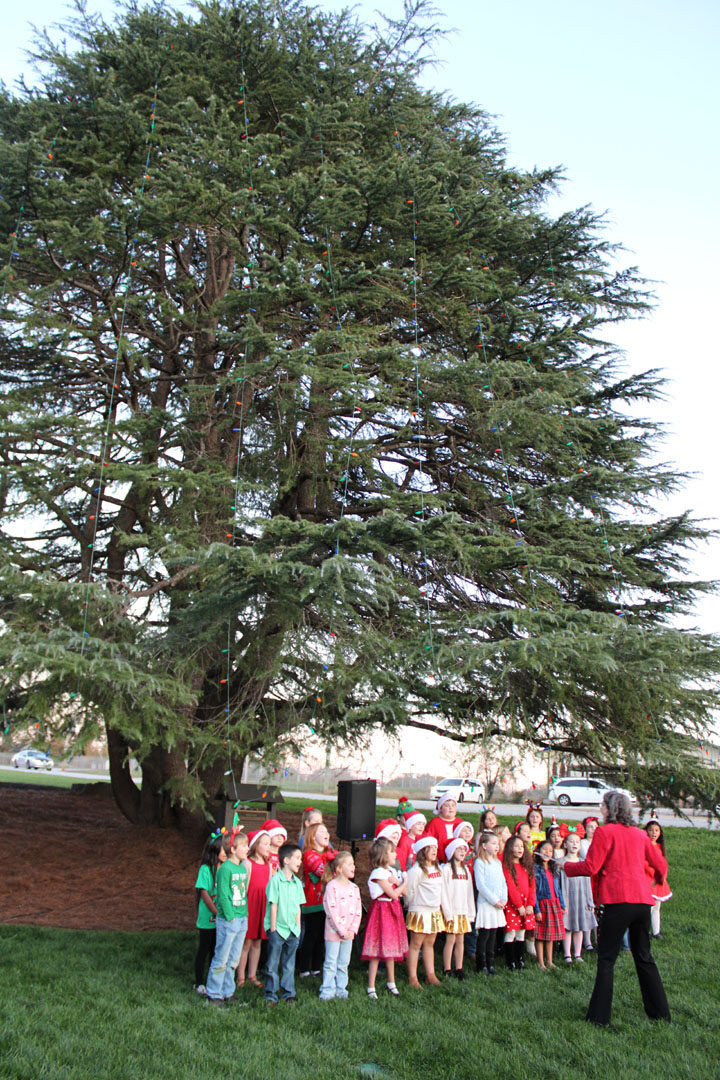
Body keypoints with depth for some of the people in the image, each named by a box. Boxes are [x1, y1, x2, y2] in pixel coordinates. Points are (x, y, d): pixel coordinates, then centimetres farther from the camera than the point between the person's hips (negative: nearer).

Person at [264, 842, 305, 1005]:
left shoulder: (297, 882, 7)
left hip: (292, 930, 5)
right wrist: (273, 928, -10)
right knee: (273, 964, 3)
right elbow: (273, 906, -11)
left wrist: (298, 928, 9)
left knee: (289, 964, 11)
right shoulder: (275, 880, -12)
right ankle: (271, 994, 13)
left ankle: (288, 993, 21)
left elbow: (298, 907, 12)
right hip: (277, 929, -5)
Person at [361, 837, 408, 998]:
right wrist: (404, 883, -6)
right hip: (381, 911, -8)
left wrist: (396, 882, -9)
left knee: (390, 949, 17)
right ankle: (371, 988, 2)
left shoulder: (391, 871, 11)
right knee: (377, 951, -5)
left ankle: (391, 983, 29)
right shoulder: (378, 873, -17)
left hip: (393, 912, 8)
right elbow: (394, 894, -20)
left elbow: (404, 892, 8)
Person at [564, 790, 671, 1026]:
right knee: (643, 956, 18)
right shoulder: (640, 834, 13)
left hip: (618, 900, -6)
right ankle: (660, 1011, 23)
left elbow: (590, 867, -9)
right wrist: (658, 880, 43)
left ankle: (599, 1015, 1)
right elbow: (660, 865, 21)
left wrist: (567, 866, 8)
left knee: (606, 959, 1)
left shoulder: (605, 832, -6)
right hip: (643, 900, 6)